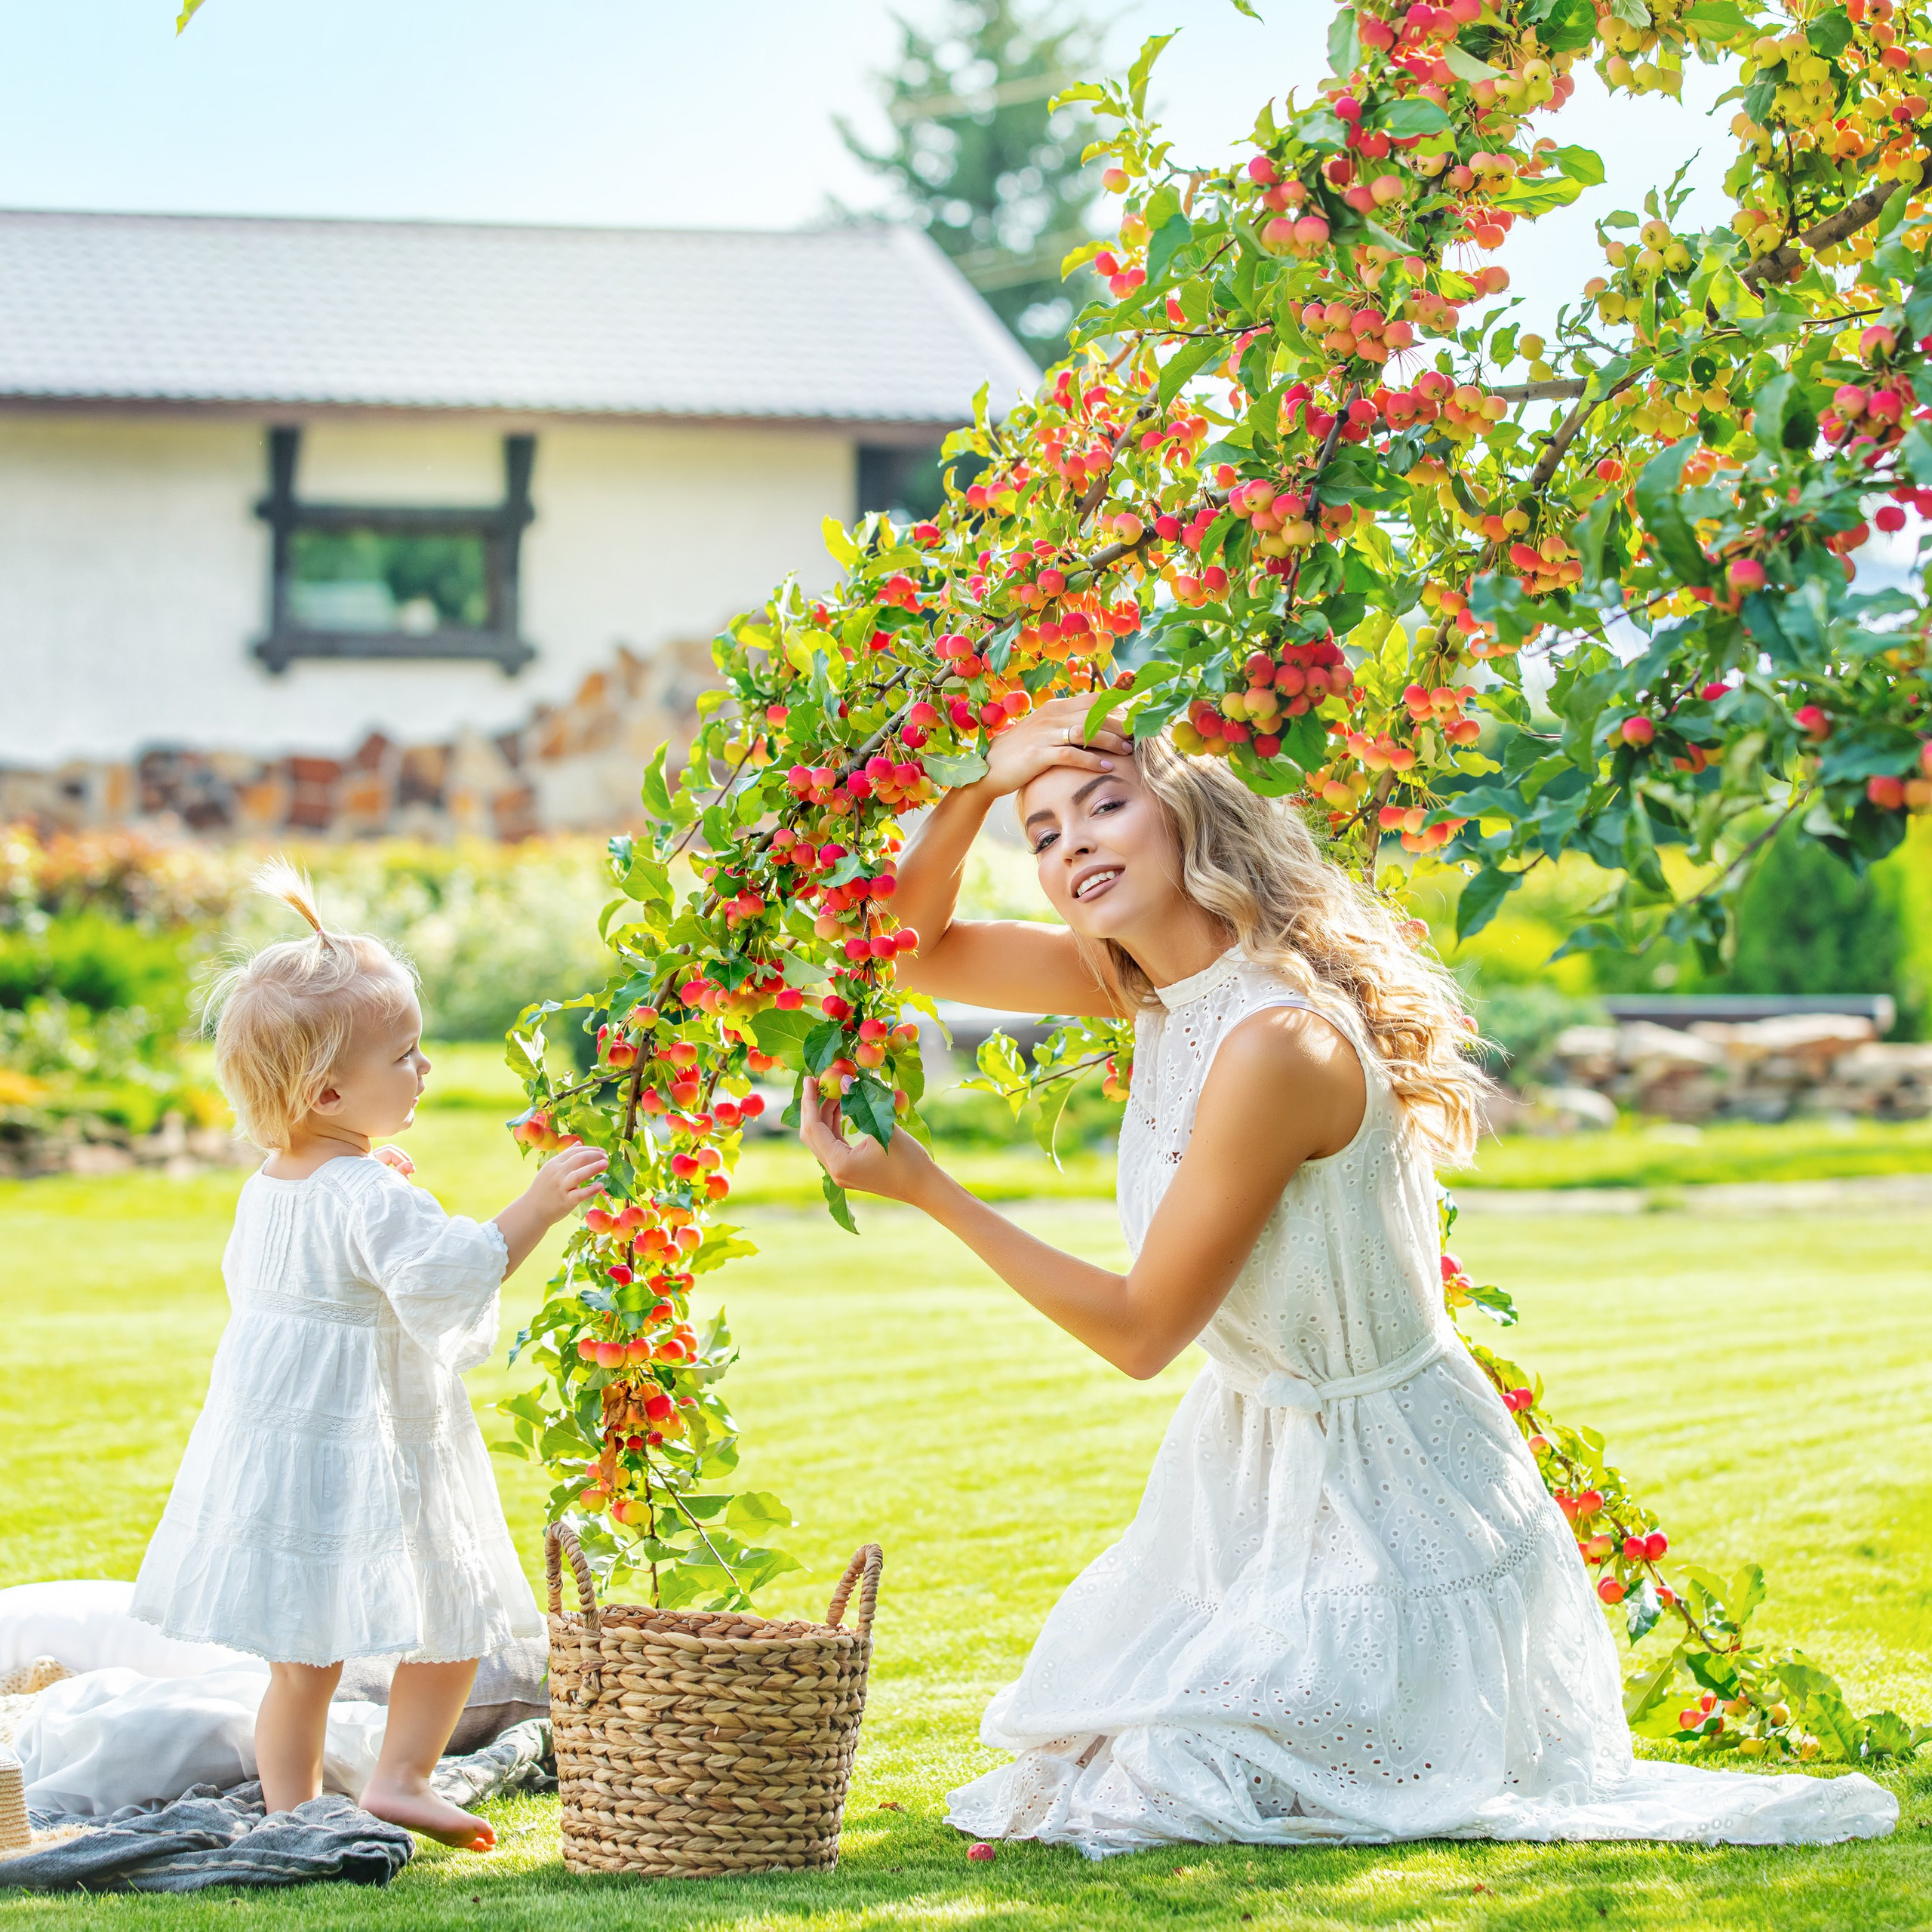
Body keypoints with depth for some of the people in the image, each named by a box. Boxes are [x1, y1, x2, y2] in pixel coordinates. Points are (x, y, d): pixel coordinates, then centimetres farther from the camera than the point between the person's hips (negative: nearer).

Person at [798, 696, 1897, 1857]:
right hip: (1259, 1467, 9)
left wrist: (923, 1186, -21)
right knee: (1072, 1757, 11)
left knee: (1149, 1798, -10)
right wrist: (981, 781, -11)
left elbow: (1141, 1330, -22)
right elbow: (916, 947, 6)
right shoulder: (1160, 980, -3)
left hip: (1381, 1501, -9)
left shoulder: (1278, 1042, -29)